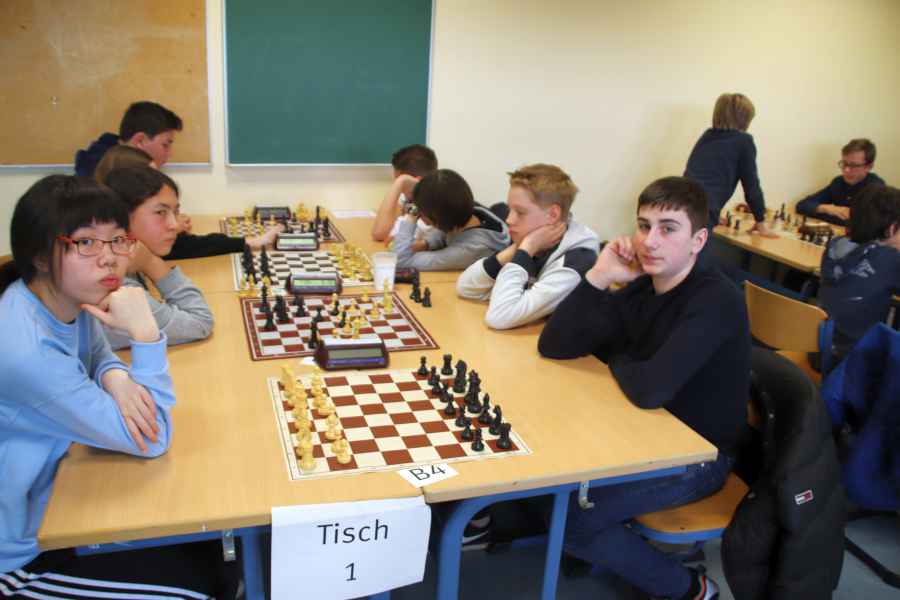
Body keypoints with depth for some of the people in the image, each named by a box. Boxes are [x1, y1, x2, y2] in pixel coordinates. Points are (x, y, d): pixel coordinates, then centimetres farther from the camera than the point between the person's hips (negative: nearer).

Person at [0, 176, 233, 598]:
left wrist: (115, 377, -15)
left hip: (49, 506, 8)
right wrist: (145, 334, -34)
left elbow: (95, 355, 11)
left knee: (208, 548, 10)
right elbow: (154, 442, -24)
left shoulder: (72, 297, -10)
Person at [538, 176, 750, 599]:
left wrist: (613, 356, -12)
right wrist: (598, 277, -20)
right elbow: (552, 345, -8)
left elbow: (649, 389, -35)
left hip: (699, 454, -7)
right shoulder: (639, 287, -2)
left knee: (570, 519, -14)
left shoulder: (716, 300, -24)